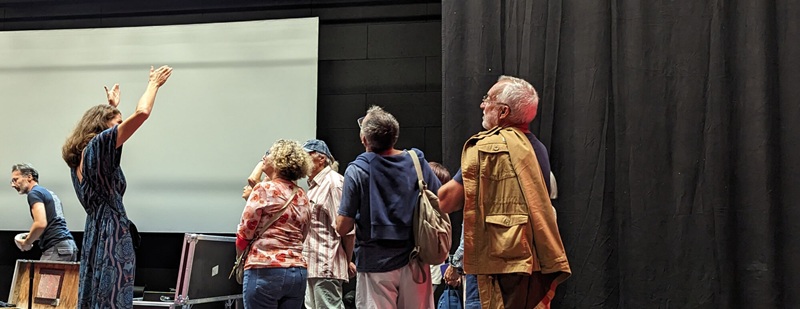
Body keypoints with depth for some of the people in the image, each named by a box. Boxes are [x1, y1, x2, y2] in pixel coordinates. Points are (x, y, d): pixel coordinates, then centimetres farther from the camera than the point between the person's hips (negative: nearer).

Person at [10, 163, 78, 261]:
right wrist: (32, 237, 22)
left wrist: (27, 242, -2)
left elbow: (41, 224, -17)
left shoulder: (34, 193, -3)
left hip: (56, 247, -9)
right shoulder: (49, 193, 25)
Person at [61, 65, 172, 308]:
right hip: (112, 235, -9)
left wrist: (113, 105, 49)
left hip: (95, 235, 9)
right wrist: (154, 84, 0)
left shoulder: (80, 155, 16)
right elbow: (142, 113, -15)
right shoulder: (98, 145, -8)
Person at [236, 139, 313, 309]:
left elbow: (245, 232, -3)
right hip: (298, 272, 6)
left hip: (265, 271, -6)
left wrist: (240, 260, 13)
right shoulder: (302, 196, 12)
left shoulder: (264, 189, -5)